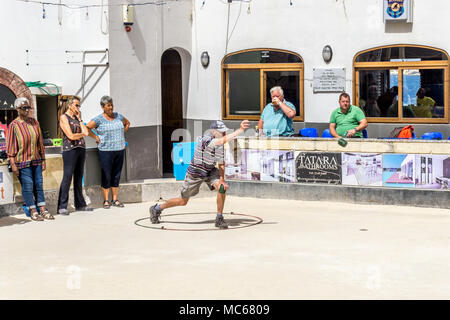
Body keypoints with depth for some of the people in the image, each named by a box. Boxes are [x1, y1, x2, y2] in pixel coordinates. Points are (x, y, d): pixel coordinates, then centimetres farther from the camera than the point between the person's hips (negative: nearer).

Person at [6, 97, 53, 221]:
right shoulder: (13, 125, -7)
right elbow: (10, 146, -8)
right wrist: (13, 164, -13)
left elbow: (40, 142, 13)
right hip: (22, 162, -5)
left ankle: (43, 209, 11)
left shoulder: (35, 122, 7)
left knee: (39, 184, 6)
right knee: (27, 186, -2)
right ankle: (33, 211, 6)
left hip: (36, 160, 5)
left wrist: (43, 160, 12)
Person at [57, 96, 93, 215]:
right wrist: (82, 134, 5)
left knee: (79, 177, 9)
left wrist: (79, 119, 7)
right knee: (67, 177, -8)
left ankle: (80, 204, 14)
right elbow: (71, 136, -12)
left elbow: (86, 131, 6)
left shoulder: (77, 118, 18)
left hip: (81, 149, 7)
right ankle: (62, 206, -7)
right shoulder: (64, 118, -3)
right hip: (69, 149, -7)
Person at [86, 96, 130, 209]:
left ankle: (115, 199, 15)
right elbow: (86, 128, -9)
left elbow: (127, 123, 27)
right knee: (106, 175, -2)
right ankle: (106, 200, 6)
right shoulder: (99, 119, -6)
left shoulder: (118, 116, 9)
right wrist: (96, 137, -9)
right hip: (106, 151, -5)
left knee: (116, 175, 8)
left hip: (120, 150, 5)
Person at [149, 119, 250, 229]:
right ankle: (157, 209, 32)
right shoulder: (206, 140, -31)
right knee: (183, 201, 8)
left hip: (210, 171, 6)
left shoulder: (220, 144, -8)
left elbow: (221, 164, -4)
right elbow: (223, 140, -49)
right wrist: (240, 130, -57)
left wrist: (222, 179, -19)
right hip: (195, 173, -6)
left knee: (221, 187, -22)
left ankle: (219, 219, -8)